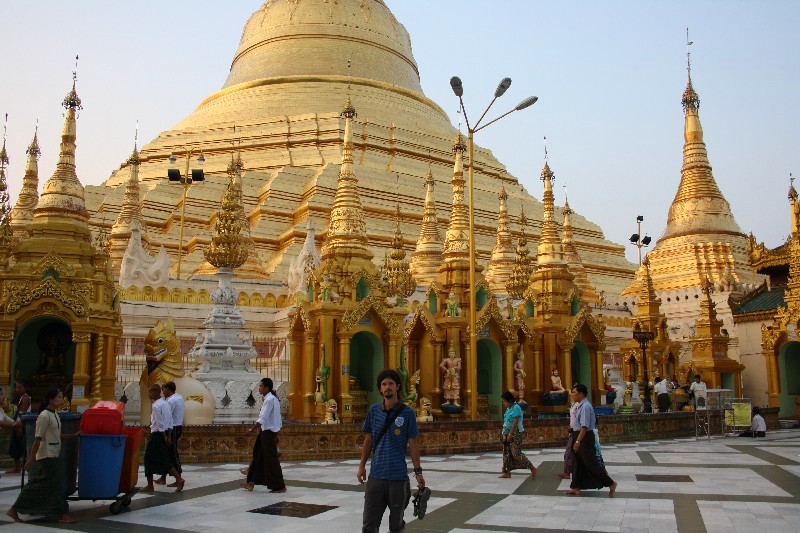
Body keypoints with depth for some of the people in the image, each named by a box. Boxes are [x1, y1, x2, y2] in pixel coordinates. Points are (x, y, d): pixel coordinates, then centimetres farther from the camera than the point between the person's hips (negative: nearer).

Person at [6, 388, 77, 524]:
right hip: (47, 456, -9)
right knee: (55, 483, -5)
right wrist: (31, 459, -17)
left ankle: (14, 510, 21)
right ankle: (63, 514, 0)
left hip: (52, 456, 9)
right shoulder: (44, 416, -15)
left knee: (36, 485, 13)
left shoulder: (55, 415, 12)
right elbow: (37, 439, -17)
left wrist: (73, 436, 20)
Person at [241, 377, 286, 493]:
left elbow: (262, 418, -22)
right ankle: (251, 483, 21)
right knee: (258, 457, 14)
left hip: (268, 432, -10)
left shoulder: (269, 400, -18)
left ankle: (279, 486, 5)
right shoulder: (273, 398, 12)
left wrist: (252, 429, -15)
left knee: (271, 459, -2)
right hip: (266, 431, 10)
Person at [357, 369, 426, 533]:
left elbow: (413, 444, -1)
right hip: (375, 475, 2)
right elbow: (368, 440, 12)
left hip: (398, 476, -2)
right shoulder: (373, 411, 5)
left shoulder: (407, 413, -4)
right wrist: (362, 465, 8)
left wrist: (418, 472, -3)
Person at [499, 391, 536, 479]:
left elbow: (515, 422, -20)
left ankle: (532, 468, -1)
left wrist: (510, 434, -21)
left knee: (516, 453, -10)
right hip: (509, 434, 9)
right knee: (506, 452, 9)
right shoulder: (509, 408, 12)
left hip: (516, 434, -9)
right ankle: (507, 472, 16)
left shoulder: (516, 408, -15)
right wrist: (505, 434, 7)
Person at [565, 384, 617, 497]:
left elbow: (585, 426, -26)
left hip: (585, 437, -10)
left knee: (591, 462, -1)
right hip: (580, 436, 10)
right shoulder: (581, 406, 8)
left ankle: (610, 484, 12)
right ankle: (576, 487, 21)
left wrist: (578, 441, -27)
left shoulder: (585, 407, -22)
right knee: (577, 462, 13)